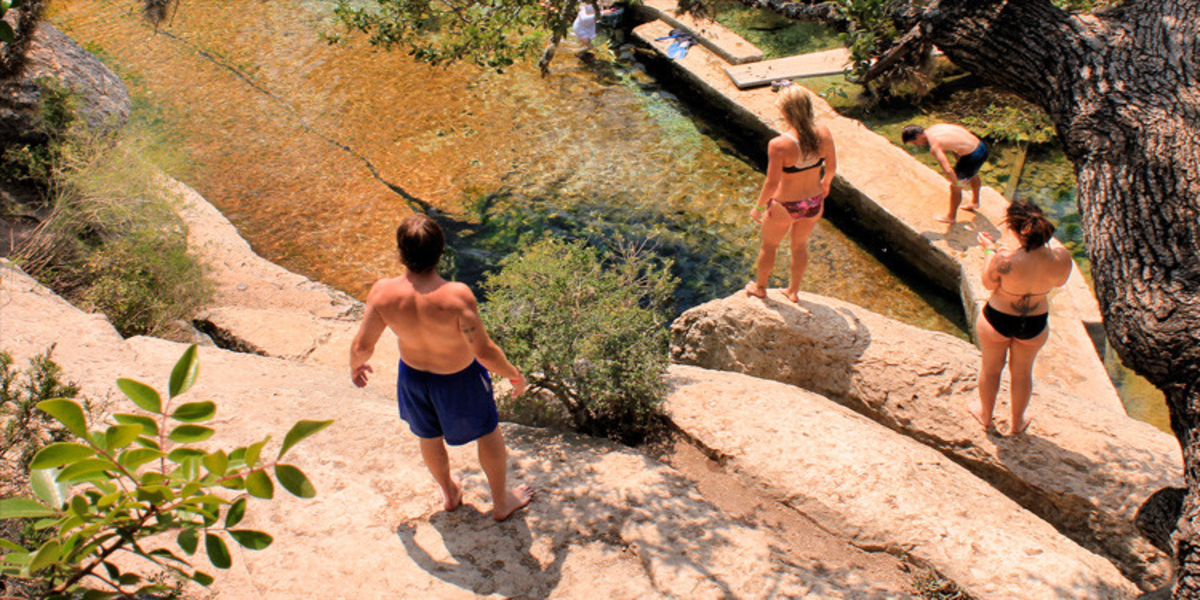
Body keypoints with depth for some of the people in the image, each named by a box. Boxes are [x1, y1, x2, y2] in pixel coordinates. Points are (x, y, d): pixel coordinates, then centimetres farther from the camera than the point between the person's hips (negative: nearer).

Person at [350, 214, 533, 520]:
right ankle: (501, 502, 46)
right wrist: (514, 375, -10)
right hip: (460, 379, -3)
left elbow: (362, 346, -14)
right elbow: (484, 352, -30)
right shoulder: (456, 295, -36)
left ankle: (449, 494, 58)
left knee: (429, 437, 31)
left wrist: (356, 366, 10)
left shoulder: (383, 293, -26)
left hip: (414, 374, 3)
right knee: (488, 433, 25)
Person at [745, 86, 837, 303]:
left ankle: (760, 287, 48)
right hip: (814, 204, 5)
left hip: (784, 207, -4)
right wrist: (826, 183, 23)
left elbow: (772, 183, -24)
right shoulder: (823, 134, -15)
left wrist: (758, 207, -7)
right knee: (800, 245, 29)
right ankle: (793, 291, 48)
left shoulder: (779, 144, -31)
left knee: (769, 245, 25)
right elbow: (832, 166, 1)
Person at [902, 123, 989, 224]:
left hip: (973, 157, -9)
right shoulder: (933, 127, 1)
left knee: (954, 188, 11)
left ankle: (951, 217, 33)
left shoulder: (934, 147, -26)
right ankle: (975, 202, 64)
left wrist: (956, 184, -17)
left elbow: (948, 170, -34)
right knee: (973, 175, 37)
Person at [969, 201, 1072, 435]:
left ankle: (985, 414, 49)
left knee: (990, 368, 25)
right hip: (1035, 325, 3)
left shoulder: (1004, 261, -34)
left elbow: (989, 283, -13)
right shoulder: (1062, 258, -24)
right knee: (1022, 372, 27)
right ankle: (1017, 422, 48)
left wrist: (991, 251, 0)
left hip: (997, 321, -3)